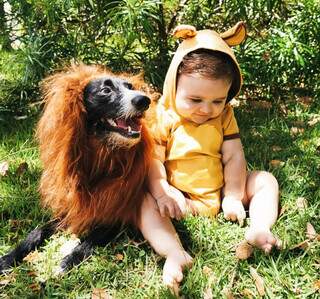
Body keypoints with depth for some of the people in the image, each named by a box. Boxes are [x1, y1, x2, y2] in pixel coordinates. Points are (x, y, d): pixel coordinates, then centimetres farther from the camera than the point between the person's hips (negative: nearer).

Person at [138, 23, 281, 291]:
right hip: (178, 198, -3)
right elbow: (152, 159, -15)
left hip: (220, 192, 4)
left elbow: (233, 157, -3)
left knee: (265, 180, -4)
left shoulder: (224, 116, 0)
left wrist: (234, 196, -9)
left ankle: (258, 230, -24)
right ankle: (175, 254, -45)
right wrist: (162, 192, -29)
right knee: (143, 201, -29)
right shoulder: (162, 116, -11)